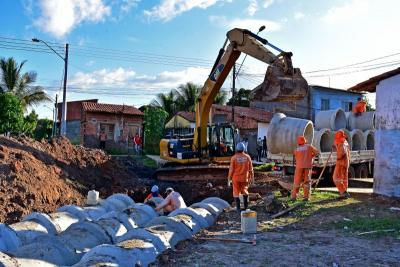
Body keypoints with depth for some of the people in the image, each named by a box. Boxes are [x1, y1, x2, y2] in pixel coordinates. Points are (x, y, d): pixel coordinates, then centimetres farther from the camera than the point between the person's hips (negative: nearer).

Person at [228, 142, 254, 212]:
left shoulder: (234, 158, -13)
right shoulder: (247, 157, -6)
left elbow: (231, 169, -11)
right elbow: (250, 169, -1)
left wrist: (229, 178, -1)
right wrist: (252, 177, 10)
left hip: (236, 178, -2)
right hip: (245, 178, 2)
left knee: (236, 192, 8)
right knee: (245, 192, 19)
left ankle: (238, 208, 10)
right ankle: (246, 206, 23)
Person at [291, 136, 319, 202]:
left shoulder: (296, 150, 6)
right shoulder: (309, 146, 4)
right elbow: (317, 152, 10)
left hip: (299, 166, 0)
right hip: (307, 166, 0)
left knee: (297, 181, 4)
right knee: (307, 181, 7)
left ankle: (294, 196, 2)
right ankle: (306, 197, 3)